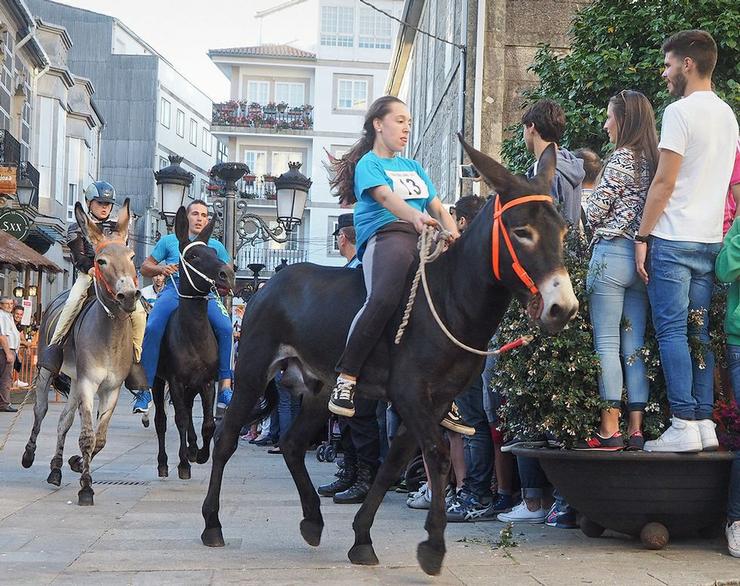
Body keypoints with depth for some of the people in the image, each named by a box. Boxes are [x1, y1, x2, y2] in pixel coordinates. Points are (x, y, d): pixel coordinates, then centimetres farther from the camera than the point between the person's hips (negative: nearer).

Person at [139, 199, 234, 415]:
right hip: (173, 290, 0)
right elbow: (145, 267, 23)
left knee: (225, 327, -29)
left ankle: (225, 388, -24)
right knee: (153, 328, -29)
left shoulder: (216, 246, 25)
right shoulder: (169, 241, 23)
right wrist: (161, 269, 1)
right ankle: (145, 389, -22)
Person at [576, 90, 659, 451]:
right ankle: (636, 429, 6)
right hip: (643, 256, 7)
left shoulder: (622, 157, -8)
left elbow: (596, 210, -6)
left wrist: (588, 213, 14)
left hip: (612, 255, -7)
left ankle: (609, 430, -6)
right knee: (634, 346, 7)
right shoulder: (653, 160, 14)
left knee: (606, 343, -5)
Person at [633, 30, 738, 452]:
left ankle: (684, 425, -9)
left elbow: (664, 183, -13)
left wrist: (643, 236, -8)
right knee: (700, 333, 8)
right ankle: (705, 424, 8)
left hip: (673, 240, -8)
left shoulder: (681, 112, -11)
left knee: (672, 331, -6)